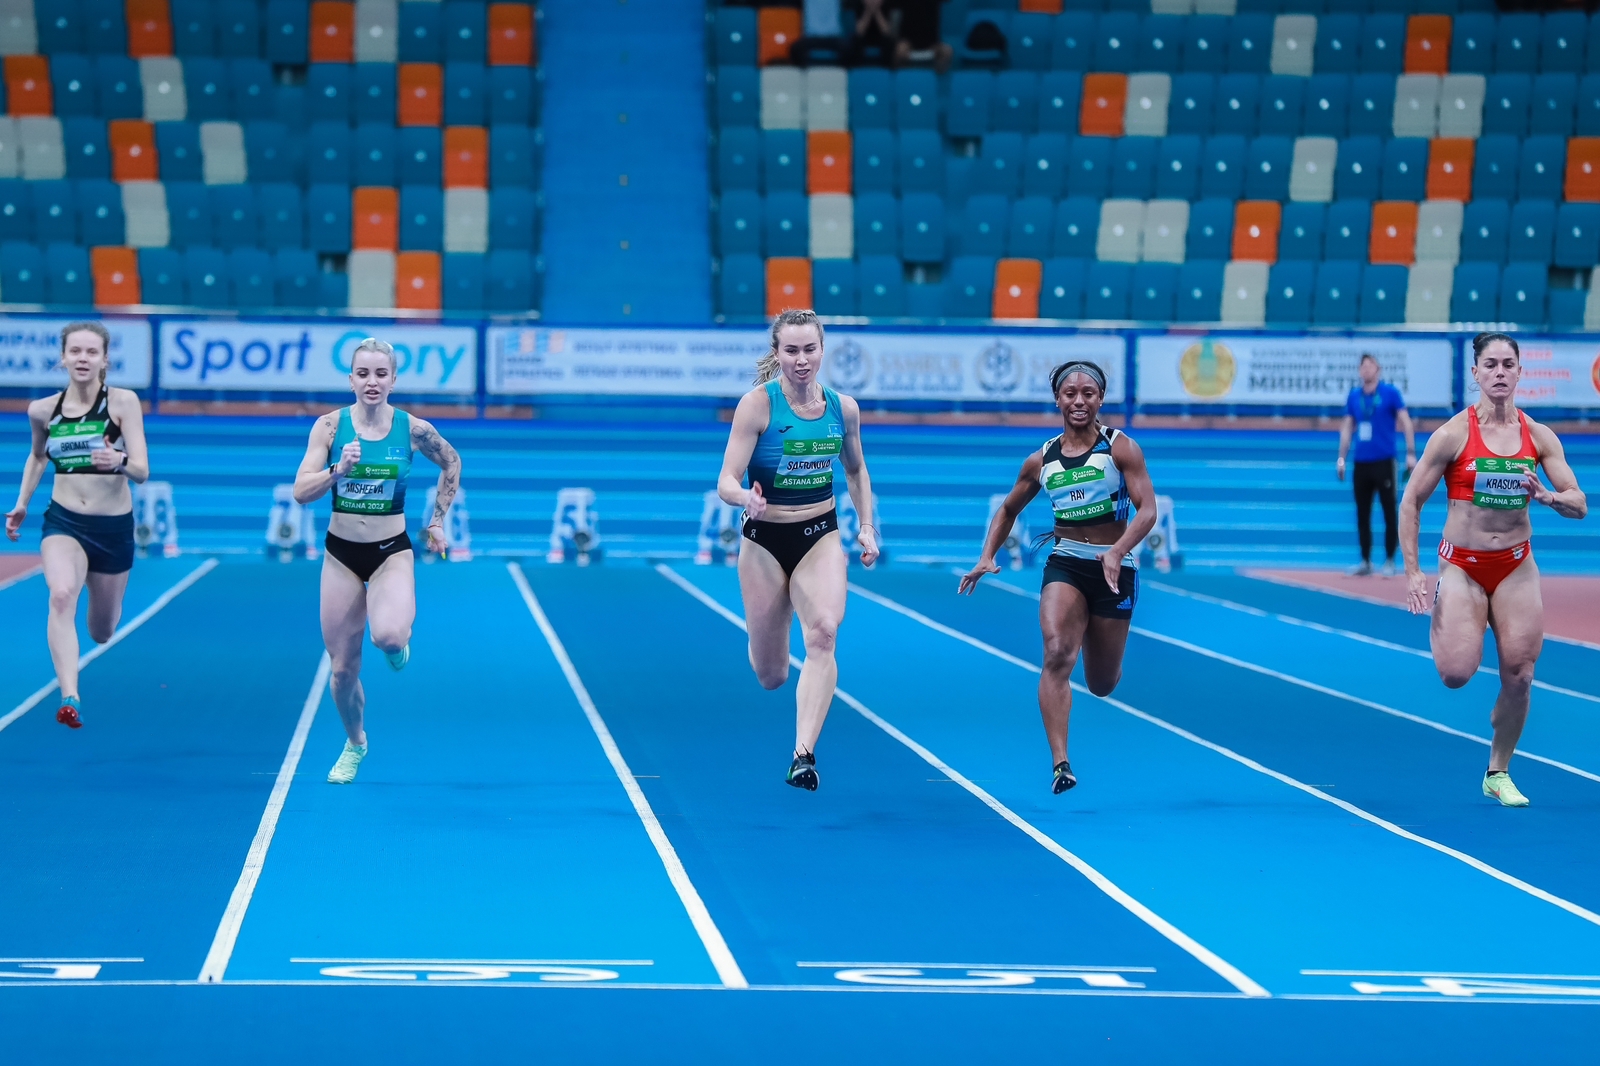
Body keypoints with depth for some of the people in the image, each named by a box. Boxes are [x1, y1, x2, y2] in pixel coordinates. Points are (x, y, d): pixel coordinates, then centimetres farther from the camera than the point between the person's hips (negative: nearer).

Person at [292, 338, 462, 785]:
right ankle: (355, 744, 32)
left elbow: (451, 463, 13)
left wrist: (438, 520, 11)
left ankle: (399, 640, 9)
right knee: (343, 667, 5)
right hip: (341, 552, 1)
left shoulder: (413, 429, -7)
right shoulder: (331, 425, -7)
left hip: (392, 551, -1)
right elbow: (301, 492, -11)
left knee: (388, 636, -30)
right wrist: (338, 469, -28)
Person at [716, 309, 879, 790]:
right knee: (769, 677, 7)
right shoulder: (758, 404, -13)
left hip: (821, 537, 2)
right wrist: (745, 497, -39)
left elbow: (856, 471, 17)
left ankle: (804, 754, -30)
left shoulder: (843, 408, -2)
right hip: (764, 540, -2)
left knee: (823, 633, -26)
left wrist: (866, 526, 8)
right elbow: (726, 482, -18)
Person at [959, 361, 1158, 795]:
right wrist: (987, 558, 5)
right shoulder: (1042, 460, 3)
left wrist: (1117, 553, -32)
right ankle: (1060, 763, -28)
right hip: (1064, 564, 2)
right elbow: (1008, 510, 19)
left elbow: (1147, 510, -16)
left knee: (1102, 684, 9)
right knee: (1056, 654, -24)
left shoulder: (1120, 448, -8)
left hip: (1114, 568, -2)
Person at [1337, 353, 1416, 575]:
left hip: (1383, 462, -4)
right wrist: (1342, 458, 10)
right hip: (1361, 463, 4)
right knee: (1362, 515, 7)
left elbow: (1406, 423, -4)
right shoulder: (1354, 396, 8)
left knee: (1389, 513, -1)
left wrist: (1411, 454, -10)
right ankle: (1365, 562, 15)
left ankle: (1389, 561, 6)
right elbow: (1347, 427, 14)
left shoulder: (1390, 392, -3)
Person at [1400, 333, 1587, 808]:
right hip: (1462, 565, -3)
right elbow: (1410, 502, -4)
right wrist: (1412, 573, -10)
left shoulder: (1538, 437, 1)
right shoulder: (1453, 435, -8)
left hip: (1516, 566, 3)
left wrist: (1547, 496, -21)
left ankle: (1498, 773, 15)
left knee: (1518, 677, -3)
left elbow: (1580, 505, 2)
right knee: (1456, 674, -16)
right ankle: (1439, 614, 21)